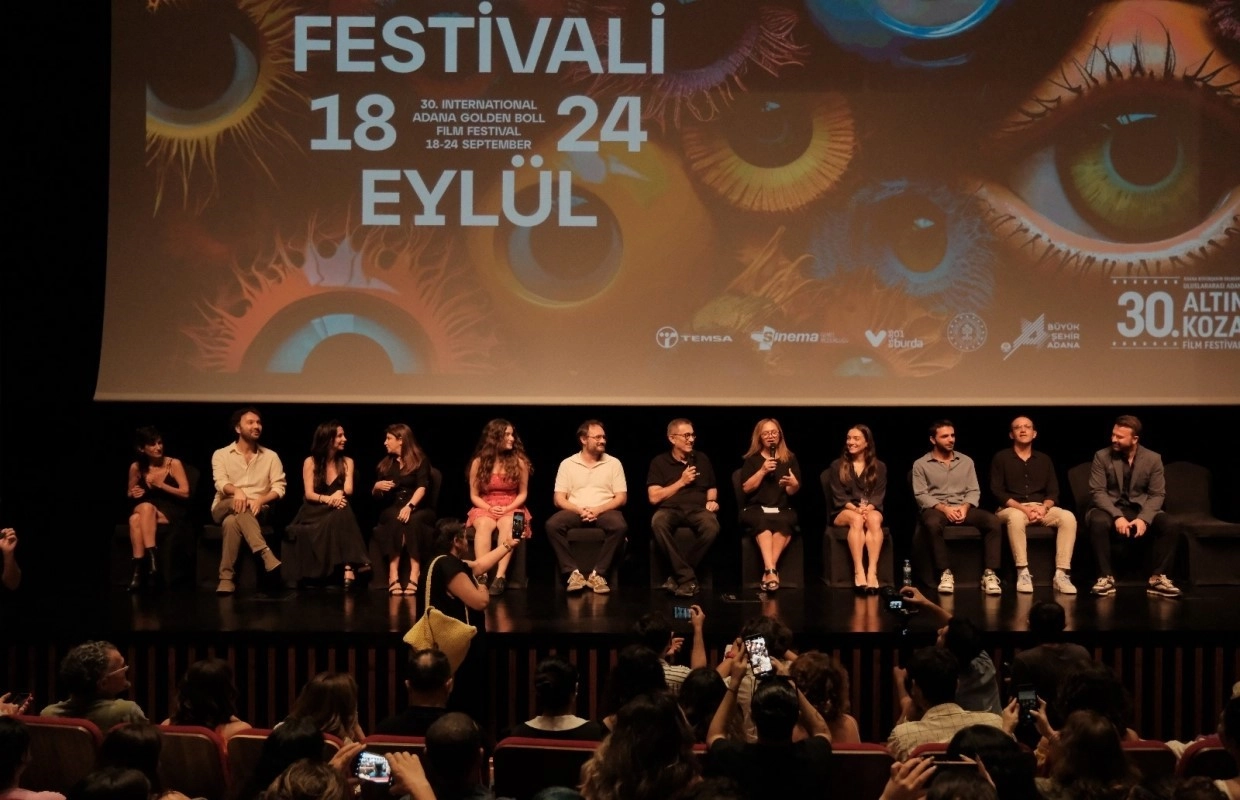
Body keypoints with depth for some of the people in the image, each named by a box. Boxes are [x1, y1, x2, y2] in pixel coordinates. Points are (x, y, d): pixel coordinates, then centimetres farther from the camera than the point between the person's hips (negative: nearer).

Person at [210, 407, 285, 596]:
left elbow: (279, 487, 1)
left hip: (256, 511, 1)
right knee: (239, 505, -38)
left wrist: (260, 500, -20)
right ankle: (265, 554, -50)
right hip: (224, 509, -1)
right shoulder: (221, 454, 7)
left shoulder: (271, 456, 11)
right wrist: (236, 490, -34)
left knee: (231, 522, -35)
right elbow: (220, 483, -10)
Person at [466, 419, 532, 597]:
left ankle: (500, 577, -47)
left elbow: (522, 493, 5)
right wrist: (489, 508, -13)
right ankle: (481, 575, -45)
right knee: (483, 525, -36)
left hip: (512, 509, 0)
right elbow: (474, 495, 4)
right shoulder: (479, 462, -1)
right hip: (485, 508, 0)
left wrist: (508, 508, -12)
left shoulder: (519, 462, 0)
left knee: (507, 525, -37)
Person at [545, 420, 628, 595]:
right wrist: (579, 510, -17)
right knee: (552, 525, -31)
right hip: (575, 512, 0)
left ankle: (597, 574, -26)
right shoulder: (567, 464, 8)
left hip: (604, 512, 0)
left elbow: (621, 498, 3)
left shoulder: (613, 463, 8)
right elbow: (559, 499, 2)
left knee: (620, 526, -35)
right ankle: (574, 572, -26)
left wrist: (598, 510, -14)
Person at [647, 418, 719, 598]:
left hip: (698, 509, 2)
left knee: (712, 527, -36)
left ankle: (679, 576, -22)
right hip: (670, 509, -2)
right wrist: (681, 482, -1)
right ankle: (688, 577, -34)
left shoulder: (702, 459, 18)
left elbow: (711, 488, 30)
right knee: (658, 524, -39)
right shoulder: (660, 462, 8)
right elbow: (654, 497, -1)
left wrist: (712, 501, 7)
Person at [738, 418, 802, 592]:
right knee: (762, 522, -37)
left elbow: (792, 492, 7)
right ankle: (771, 570, -50)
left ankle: (768, 570, -36)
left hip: (782, 509, 1)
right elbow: (746, 488, -1)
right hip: (755, 509, -1)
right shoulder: (752, 459, 9)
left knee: (785, 521, -36)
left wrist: (793, 484, -16)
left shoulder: (790, 458, 11)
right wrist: (762, 471, -11)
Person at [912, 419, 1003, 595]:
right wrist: (944, 508, -18)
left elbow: (974, 491, 9)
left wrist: (965, 507, -12)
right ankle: (945, 574, -32)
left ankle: (990, 574, -28)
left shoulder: (966, 461, 15)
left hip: (963, 508, 3)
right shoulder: (921, 464, 5)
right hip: (936, 508, -3)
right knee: (932, 523, -41)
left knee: (993, 521, -27)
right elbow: (921, 495, -4)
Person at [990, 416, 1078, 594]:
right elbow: (997, 491, -4)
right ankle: (1023, 573, -36)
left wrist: (1044, 507, -13)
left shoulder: (1044, 460, 17)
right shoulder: (1001, 458, 5)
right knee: (1016, 517, -41)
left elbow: (1053, 491, 10)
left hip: (1041, 508, 4)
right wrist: (1024, 508, -16)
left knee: (1068, 517, -27)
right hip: (1012, 508, -4)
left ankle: (1061, 574, -30)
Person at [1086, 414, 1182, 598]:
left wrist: (1144, 518, -22)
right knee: (1098, 523, -37)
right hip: (1110, 509, -2)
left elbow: (1157, 494, -3)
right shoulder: (1102, 456, -4)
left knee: (1170, 526, -27)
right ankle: (1106, 578, -28)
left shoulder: (1153, 459, 1)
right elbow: (1097, 492, -10)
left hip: (1141, 510, 2)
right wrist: (1117, 516, -26)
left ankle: (1158, 578, -17)